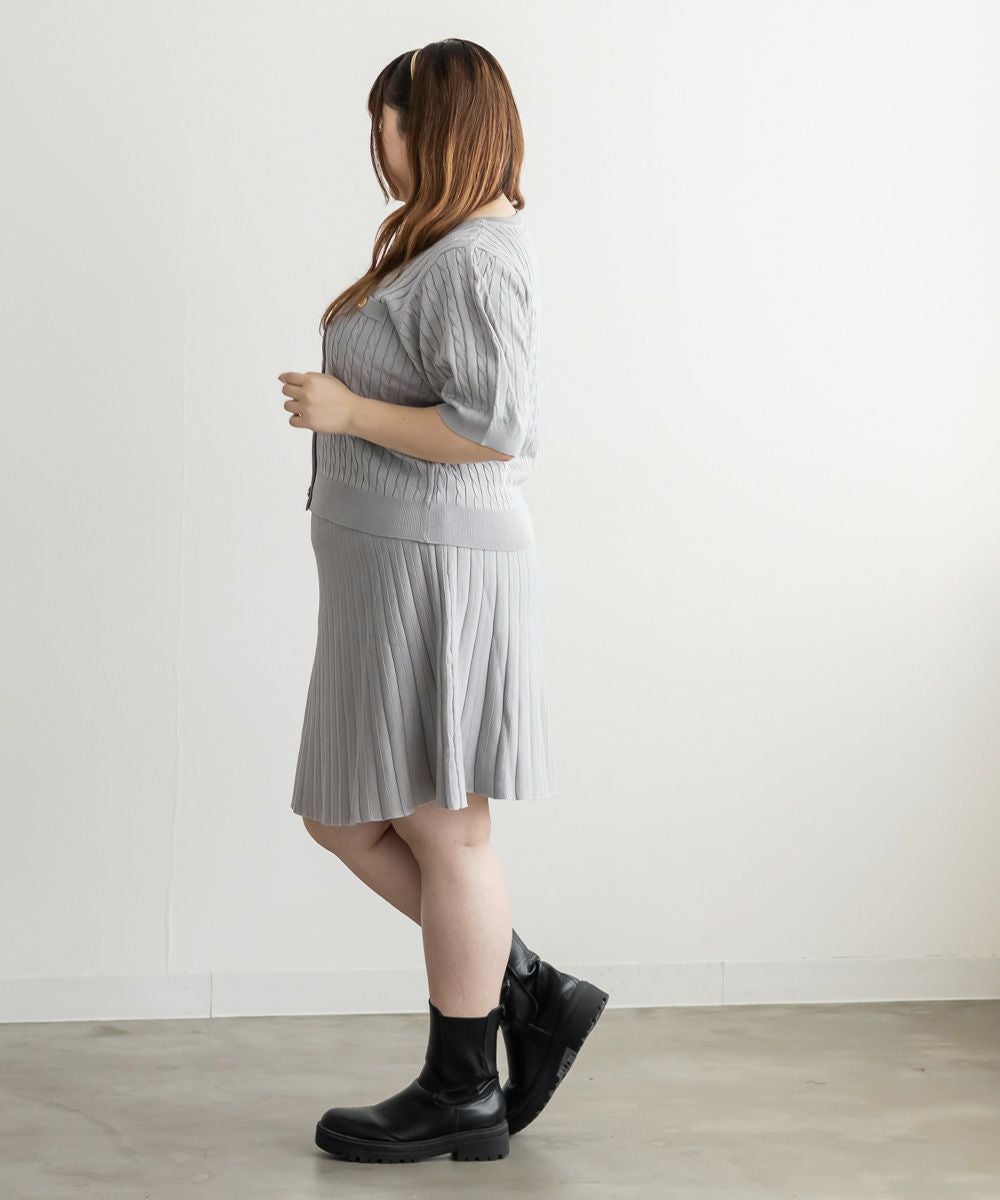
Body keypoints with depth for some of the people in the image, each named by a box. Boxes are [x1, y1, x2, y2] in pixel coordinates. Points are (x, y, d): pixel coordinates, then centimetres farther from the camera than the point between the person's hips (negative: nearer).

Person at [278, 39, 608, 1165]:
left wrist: (347, 410, -17)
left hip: (432, 568, -11)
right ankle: (531, 994, 18)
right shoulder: (450, 248, 18)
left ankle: (460, 1095, 13)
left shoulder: (474, 260, -15)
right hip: (388, 571, 11)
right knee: (344, 819, 13)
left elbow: (497, 428, -24)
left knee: (441, 830, 0)